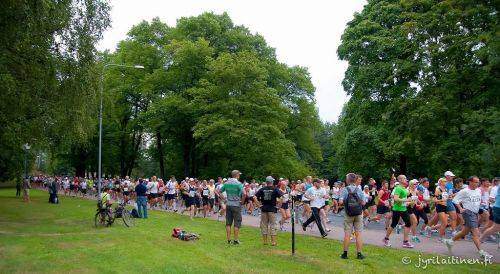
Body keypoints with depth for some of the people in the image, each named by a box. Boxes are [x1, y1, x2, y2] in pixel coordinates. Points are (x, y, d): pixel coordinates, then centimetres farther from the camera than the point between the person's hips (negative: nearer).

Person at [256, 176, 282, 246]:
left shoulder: (262, 189, 2)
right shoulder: (275, 189, -4)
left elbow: (255, 197, -4)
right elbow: (281, 197, -13)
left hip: (264, 208, 2)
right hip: (272, 209, -2)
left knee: (264, 224, 11)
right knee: (272, 224, 4)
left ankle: (265, 241, 15)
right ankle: (273, 241, 4)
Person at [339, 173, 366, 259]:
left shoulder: (345, 190, -8)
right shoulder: (359, 190, -2)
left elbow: (340, 202, -16)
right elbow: (363, 203, -5)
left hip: (348, 214, -1)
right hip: (359, 214, 1)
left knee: (347, 234, 4)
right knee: (358, 234, 5)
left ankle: (345, 253, 8)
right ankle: (359, 254, 8)